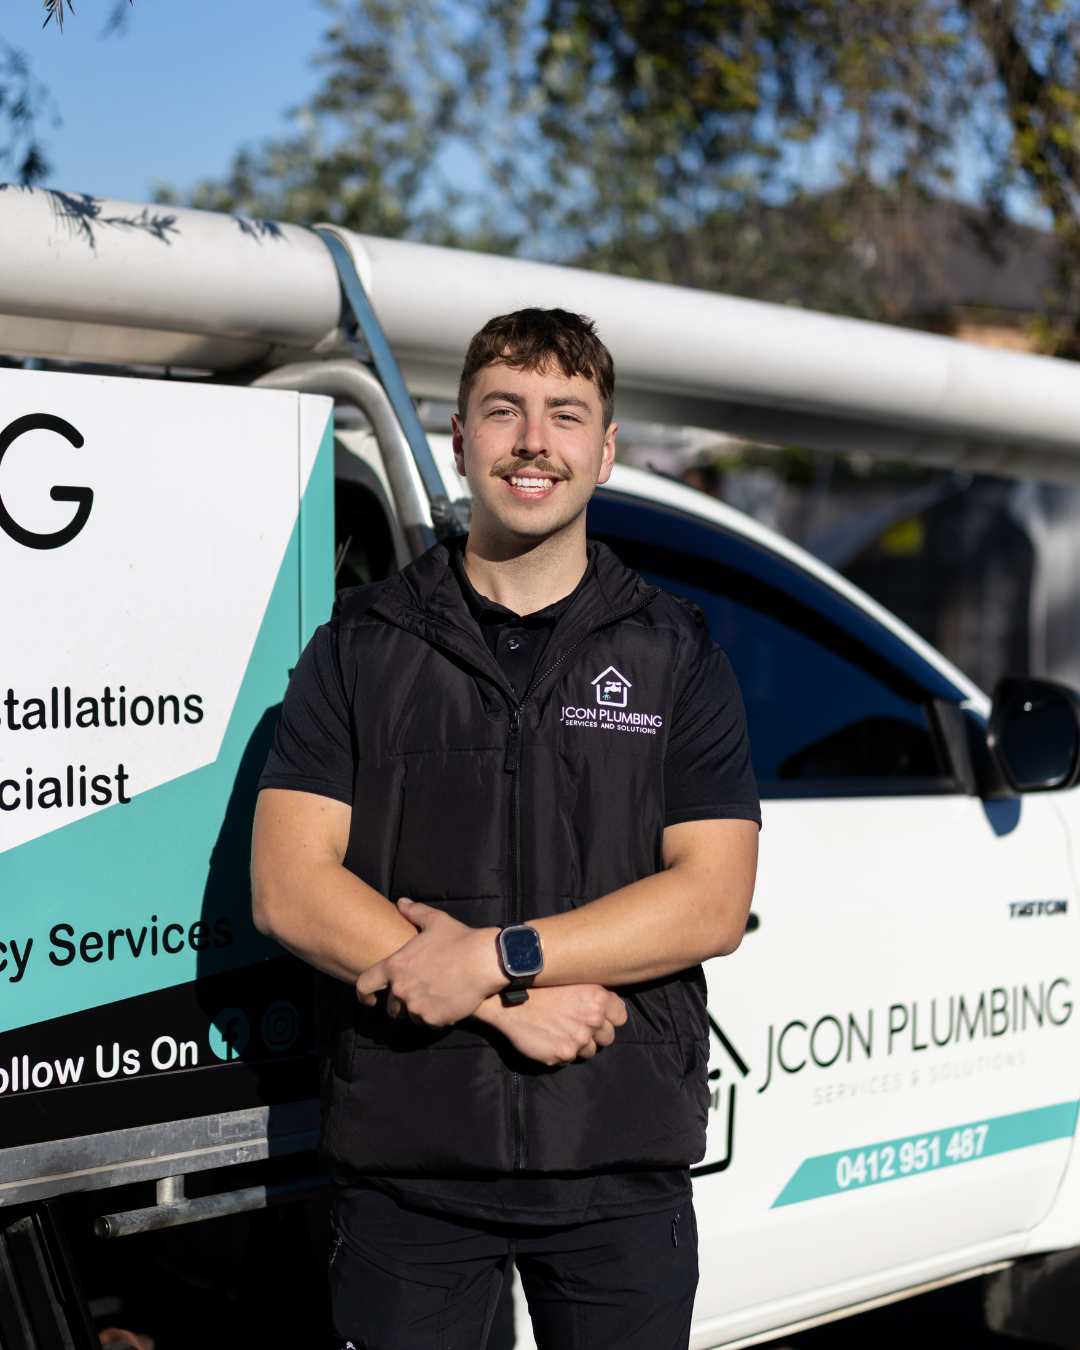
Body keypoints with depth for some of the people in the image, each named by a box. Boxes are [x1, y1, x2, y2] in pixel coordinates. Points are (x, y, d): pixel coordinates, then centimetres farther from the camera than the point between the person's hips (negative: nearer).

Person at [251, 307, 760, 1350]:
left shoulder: (676, 655, 4)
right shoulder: (360, 647, 4)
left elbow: (713, 901, -5)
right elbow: (287, 888, -5)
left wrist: (497, 954, -17)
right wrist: (511, 1001, -15)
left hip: (622, 1167, 1)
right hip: (405, 1160, 0)